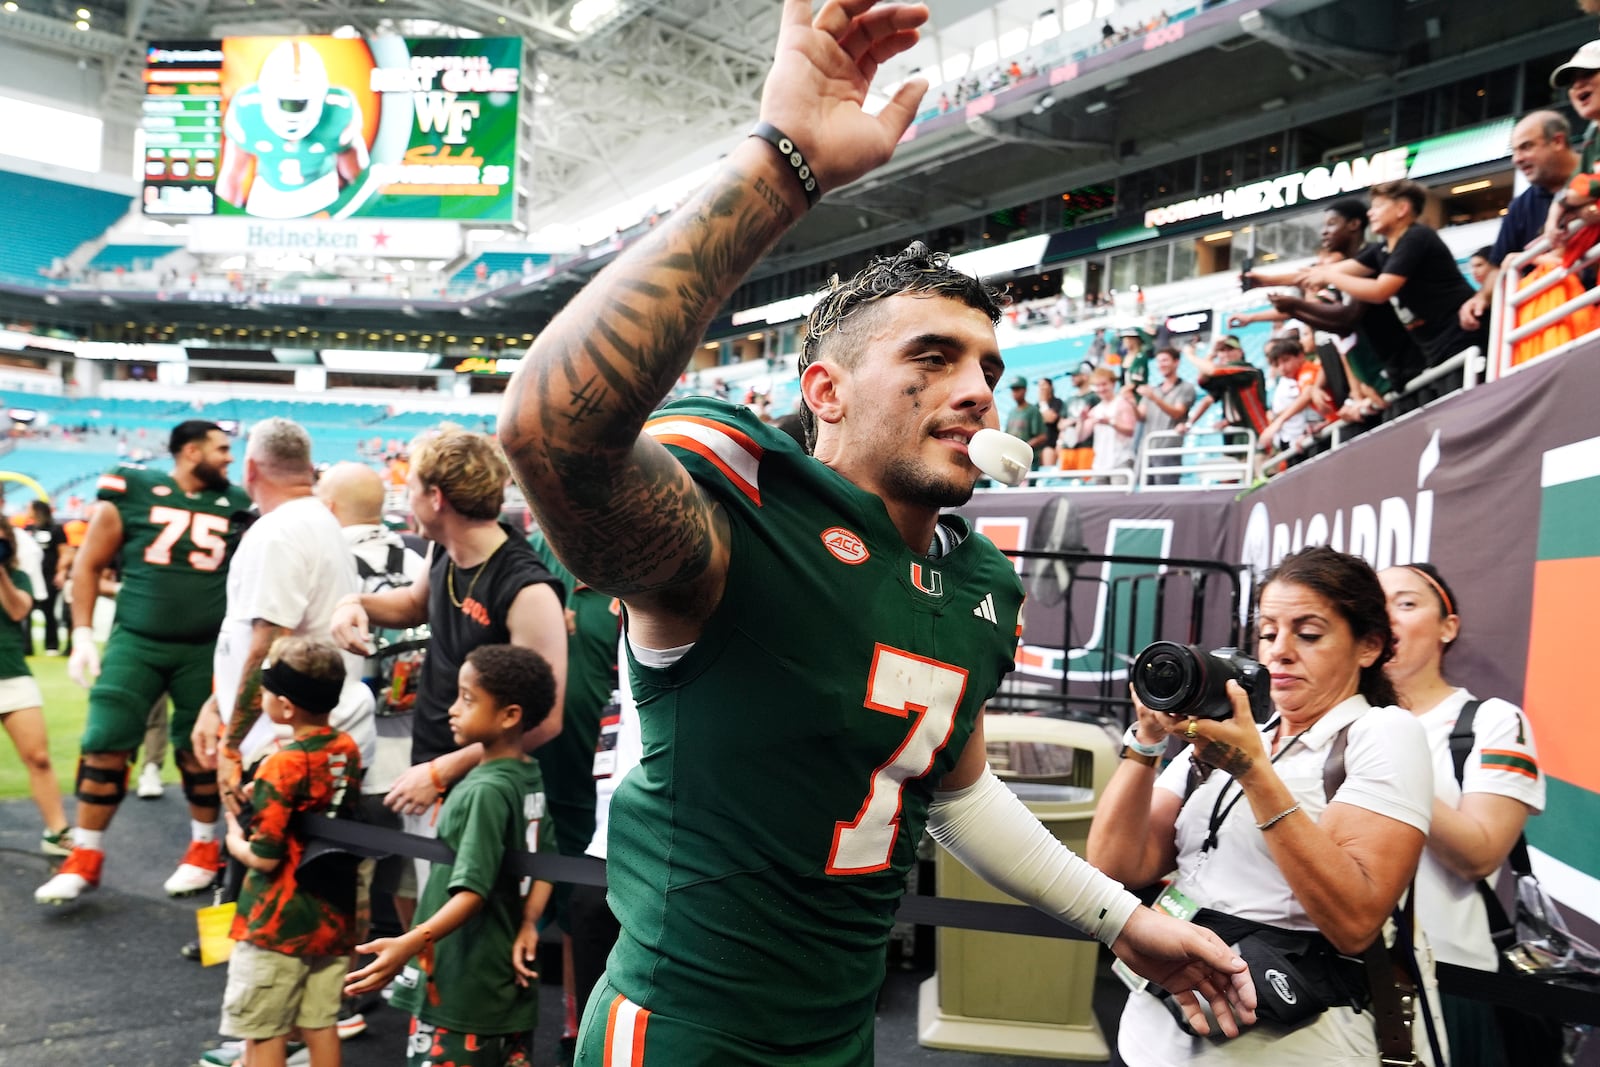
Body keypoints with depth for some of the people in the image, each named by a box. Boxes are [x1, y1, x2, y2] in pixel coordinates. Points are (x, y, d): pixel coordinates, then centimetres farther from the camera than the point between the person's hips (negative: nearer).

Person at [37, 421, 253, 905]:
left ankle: (205, 849, 25)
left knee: (200, 750, 8)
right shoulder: (132, 491, -3)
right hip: (135, 641, -1)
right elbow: (89, 564, 3)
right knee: (105, 744, -3)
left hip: (207, 649, 1)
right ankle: (84, 859, 13)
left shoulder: (237, 505, 4)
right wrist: (83, 636, -1)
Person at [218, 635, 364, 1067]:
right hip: (334, 918, 6)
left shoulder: (283, 766, -21)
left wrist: (234, 838, -1)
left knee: (263, 1032, 9)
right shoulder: (349, 750, -1)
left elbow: (264, 857, -20)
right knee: (320, 1024, 16)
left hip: (277, 925, -6)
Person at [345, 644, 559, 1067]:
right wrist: (529, 924, 2)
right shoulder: (530, 780, 4)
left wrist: (409, 944, -36)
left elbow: (473, 892, -27)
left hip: (462, 994, -8)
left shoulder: (485, 790, -21)